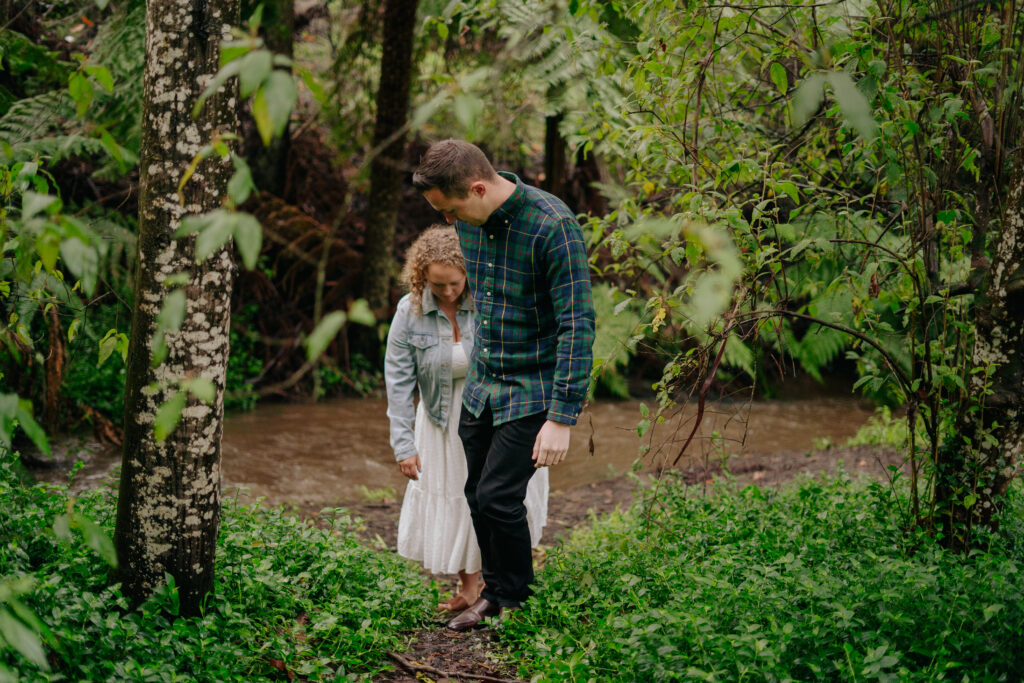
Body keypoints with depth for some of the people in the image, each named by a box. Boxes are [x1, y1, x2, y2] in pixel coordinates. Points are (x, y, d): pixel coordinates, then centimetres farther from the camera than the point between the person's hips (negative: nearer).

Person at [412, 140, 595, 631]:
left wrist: (561, 418, -26)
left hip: (535, 388, -7)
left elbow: (578, 325, -23)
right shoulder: (469, 221, -1)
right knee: (477, 495, 11)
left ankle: (517, 601, 12)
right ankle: (494, 593, 30)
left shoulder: (552, 226, -24)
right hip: (481, 387, 7)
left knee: (498, 497, -10)